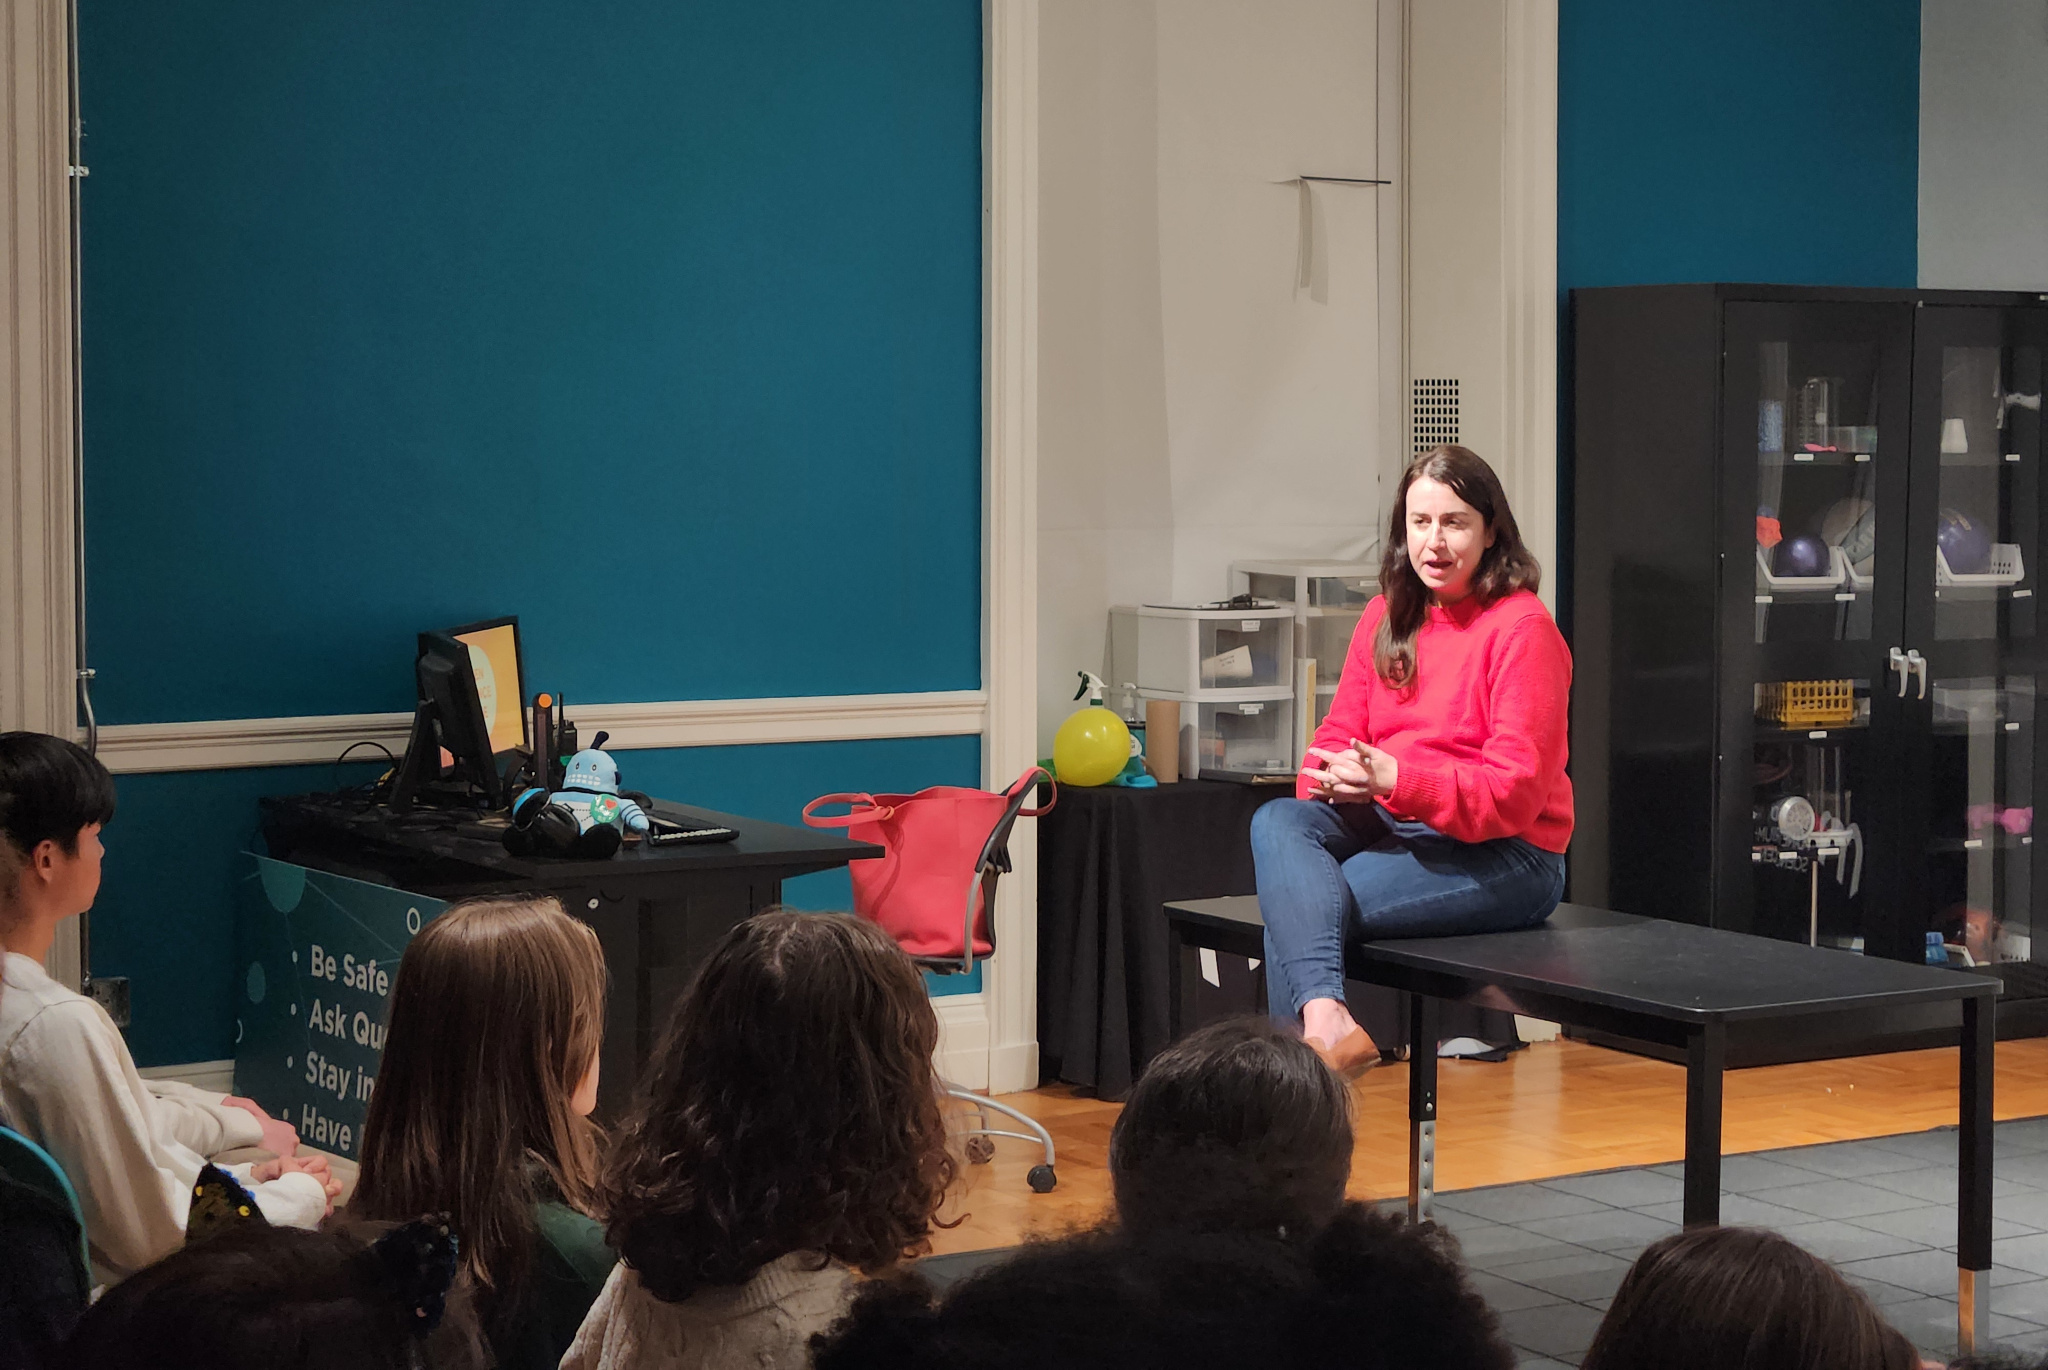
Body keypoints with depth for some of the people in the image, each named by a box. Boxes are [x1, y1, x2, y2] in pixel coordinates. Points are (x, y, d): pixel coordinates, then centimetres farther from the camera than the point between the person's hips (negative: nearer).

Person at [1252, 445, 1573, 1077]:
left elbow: (1515, 790, -15)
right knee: (1276, 822, -26)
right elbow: (1340, 732, 13)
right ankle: (1326, 1017, -47)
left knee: (1291, 911, -26)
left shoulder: (1522, 628, -9)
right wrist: (1331, 776, -13)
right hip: (1391, 827, 7)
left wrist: (1394, 780, -27)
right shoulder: (1387, 617, 14)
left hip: (1501, 856, -7)